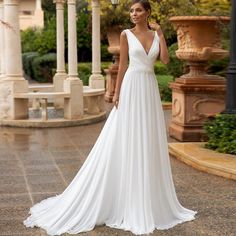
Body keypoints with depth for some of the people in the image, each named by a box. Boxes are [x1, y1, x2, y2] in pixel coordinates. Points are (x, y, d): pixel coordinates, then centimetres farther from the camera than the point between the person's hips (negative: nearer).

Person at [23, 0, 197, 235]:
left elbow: (165, 59, -3)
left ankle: (149, 200, 20)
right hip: (131, 89, -4)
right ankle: (125, 200, 7)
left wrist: (160, 34, -1)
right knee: (126, 142, -3)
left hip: (150, 90, 4)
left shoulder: (156, 34, 10)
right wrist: (117, 93, -6)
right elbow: (123, 65, -1)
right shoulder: (126, 34, 1)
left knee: (150, 143, 8)